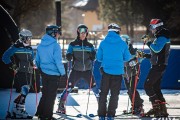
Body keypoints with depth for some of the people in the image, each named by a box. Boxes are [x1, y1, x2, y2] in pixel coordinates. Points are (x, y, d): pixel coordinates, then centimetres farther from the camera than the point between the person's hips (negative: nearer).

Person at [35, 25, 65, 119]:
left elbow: (37, 60, 12)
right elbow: (58, 61, -19)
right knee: (51, 96, 4)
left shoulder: (41, 45, 4)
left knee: (45, 93, 20)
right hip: (54, 74, -6)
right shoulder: (55, 45, -18)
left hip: (44, 73, 6)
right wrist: (62, 72, -7)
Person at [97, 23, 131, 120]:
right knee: (114, 94, 8)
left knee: (103, 94, 9)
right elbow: (127, 58, 5)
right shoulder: (122, 44, -3)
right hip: (118, 72, 0)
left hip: (106, 71, 0)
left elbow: (99, 58, 4)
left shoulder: (103, 43, -2)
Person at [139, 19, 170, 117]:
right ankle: (162, 110, 10)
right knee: (156, 88, 11)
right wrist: (145, 55, 16)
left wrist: (148, 42, -15)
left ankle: (156, 107, -9)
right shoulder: (160, 37, 20)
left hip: (158, 66, -10)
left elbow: (156, 49, -27)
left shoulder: (162, 37, -13)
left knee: (147, 85, -10)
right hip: (158, 66, 10)